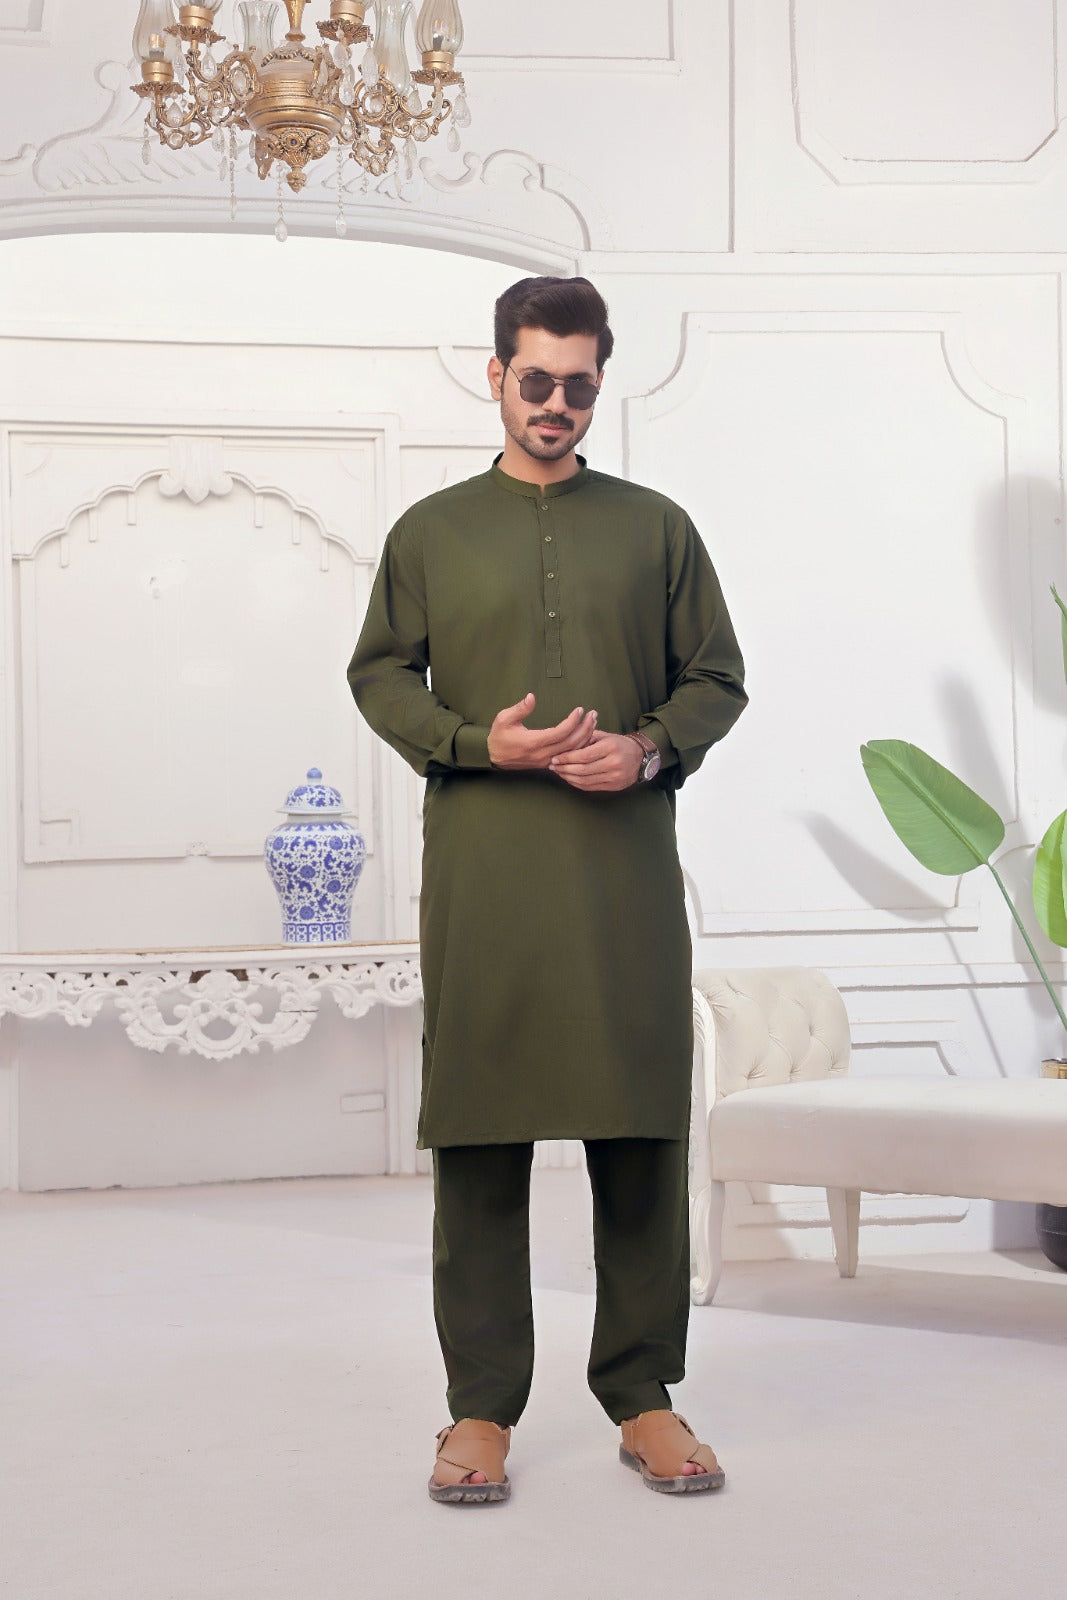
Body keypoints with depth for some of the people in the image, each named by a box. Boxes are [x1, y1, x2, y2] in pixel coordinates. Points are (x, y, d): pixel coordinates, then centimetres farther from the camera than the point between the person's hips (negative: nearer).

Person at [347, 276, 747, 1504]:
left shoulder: (656, 527, 12)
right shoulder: (430, 531, 11)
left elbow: (718, 678, 12)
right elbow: (379, 674, 10)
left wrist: (652, 749, -7)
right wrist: (476, 741, -7)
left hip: (628, 864, 1)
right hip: (481, 867, 0)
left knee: (643, 1131, 1)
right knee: (478, 1131, -1)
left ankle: (643, 1395, 13)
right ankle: (482, 1408, 8)